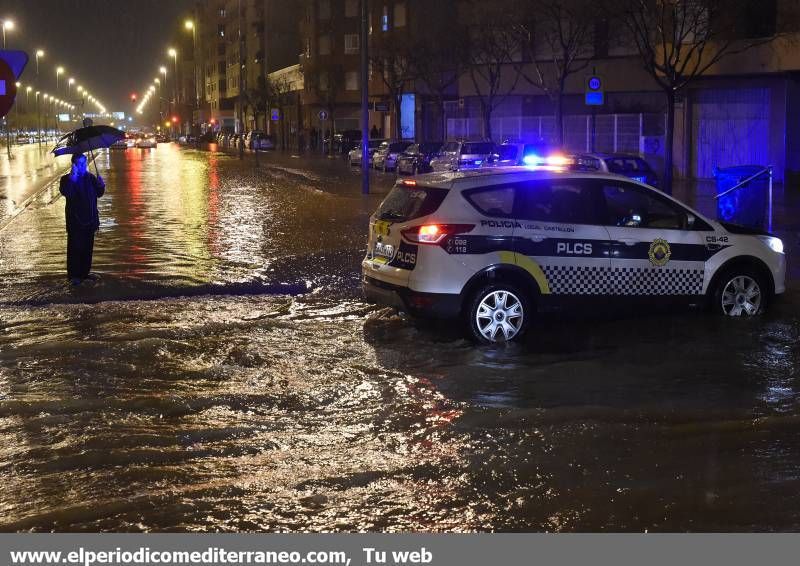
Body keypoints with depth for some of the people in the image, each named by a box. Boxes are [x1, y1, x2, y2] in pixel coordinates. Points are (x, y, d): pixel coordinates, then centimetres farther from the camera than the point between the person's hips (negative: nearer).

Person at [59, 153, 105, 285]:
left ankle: (85, 272, 23)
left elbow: (99, 194, 9)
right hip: (75, 221, -5)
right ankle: (74, 275, 0)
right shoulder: (67, 179, -6)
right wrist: (72, 178, -34)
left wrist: (101, 185, -12)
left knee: (88, 248, 12)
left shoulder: (90, 178, 10)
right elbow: (66, 193, -24)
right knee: (75, 248, -5)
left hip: (89, 220, 5)